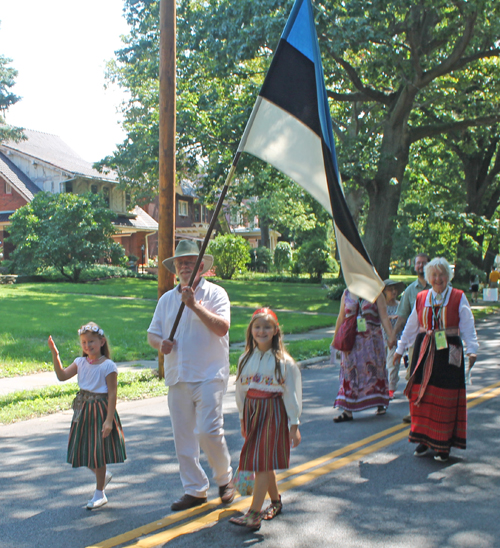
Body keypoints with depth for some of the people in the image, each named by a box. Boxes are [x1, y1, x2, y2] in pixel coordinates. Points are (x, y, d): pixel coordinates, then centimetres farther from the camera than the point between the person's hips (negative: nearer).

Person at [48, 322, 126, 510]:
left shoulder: (108, 366, -13)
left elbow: (112, 393, -15)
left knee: (98, 452, 1)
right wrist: (55, 355, -17)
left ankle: (99, 494, 17)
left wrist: (109, 420, -19)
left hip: (101, 411, -6)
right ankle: (104, 476, 38)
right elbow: (62, 376, -7)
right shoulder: (80, 362, 5)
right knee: (82, 451, 11)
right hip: (83, 411, 6)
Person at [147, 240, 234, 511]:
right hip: (177, 377, 5)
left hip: (209, 375, -5)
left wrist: (195, 305, -20)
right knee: (183, 437, 7)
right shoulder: (166, 299, 14)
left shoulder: (215, 293, 0)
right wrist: (161, 343, -6)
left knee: (208, 430, -13)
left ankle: (225, 478, 14)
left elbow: (222, 327, -14)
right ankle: (195, 490, 21)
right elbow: (152, 334, 16)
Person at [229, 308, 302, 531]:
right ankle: (276, 501, 32)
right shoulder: (245, 358, 6)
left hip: (273, 412, -5)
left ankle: (254, 516, -9)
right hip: (251, 411, 5)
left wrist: (294, 425, -5)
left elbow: (292, 393, -4)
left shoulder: (283, 361, -7)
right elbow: (240, 389, 14)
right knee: (263, 462, 12)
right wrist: (242, 418, 16)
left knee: (263, 462, -10)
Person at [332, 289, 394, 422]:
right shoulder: (347, 294, 8)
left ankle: (380, 404, 23)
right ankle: (347, 411, -1)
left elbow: (384, 317, -4)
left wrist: (391, 336, -13)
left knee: (375, 369, 4)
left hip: (372, 340, -2)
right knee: (350, 371, -2)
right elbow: (341, 318, 14)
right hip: (352, 340, 2)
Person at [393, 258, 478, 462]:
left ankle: (443, 444, 9)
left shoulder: (458, 298, 1)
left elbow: (467, 327, -2)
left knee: (446, 399, -1)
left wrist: (471, 350, -14)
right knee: (422, 395, 2)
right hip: (424, 351, 3)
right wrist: (400, 349, 20)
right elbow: (411, 326, 17)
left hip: (448, 353, -3)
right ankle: (424, 439, 15)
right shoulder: (421, 298, 9)